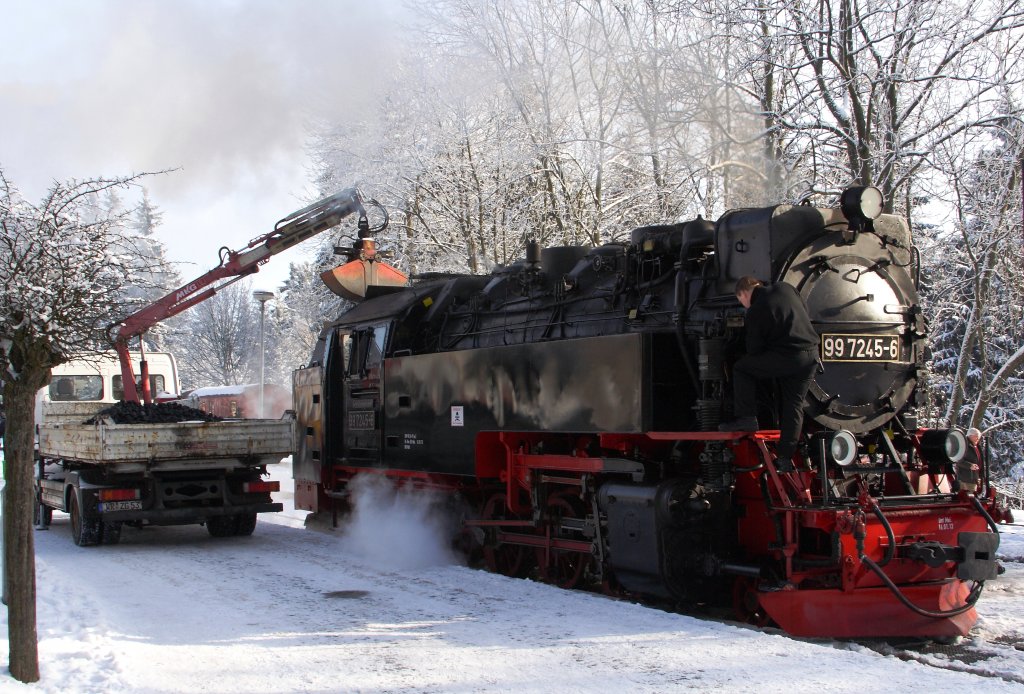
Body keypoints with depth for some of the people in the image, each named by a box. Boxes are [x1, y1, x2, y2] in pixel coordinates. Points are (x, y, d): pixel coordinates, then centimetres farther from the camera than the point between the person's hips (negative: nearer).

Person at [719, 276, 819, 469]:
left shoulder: (755, 312, -6)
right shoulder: (785, 288, 10)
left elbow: (754, 350, -1)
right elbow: (806, 313, 21)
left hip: (787, 358, -7)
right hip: (811, 355, 7)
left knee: (741, 368, 12)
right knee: (794, 405, 13)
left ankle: (746, 418, 6)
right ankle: (785, 456, 15)